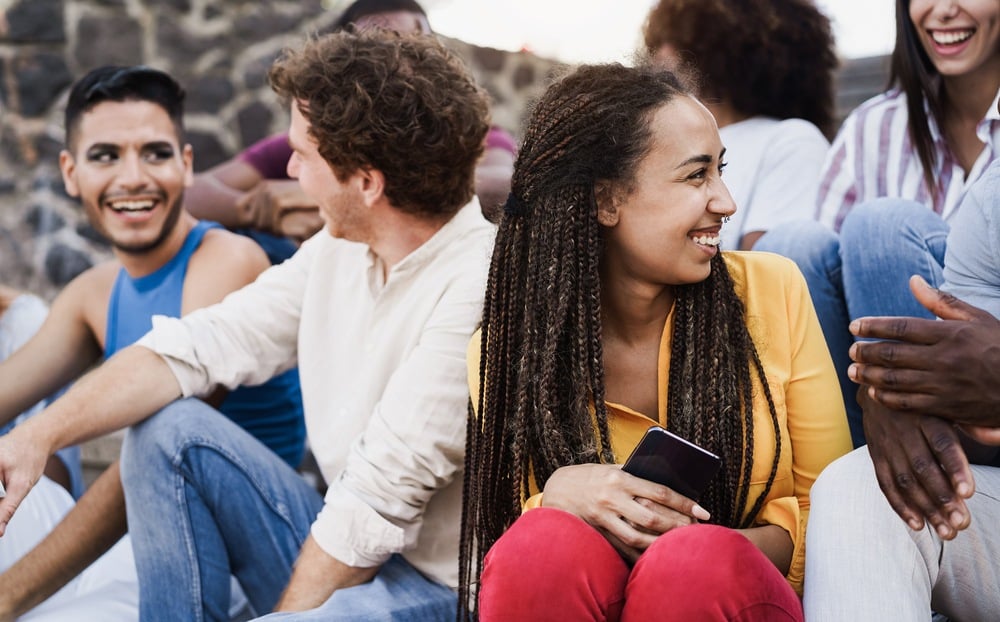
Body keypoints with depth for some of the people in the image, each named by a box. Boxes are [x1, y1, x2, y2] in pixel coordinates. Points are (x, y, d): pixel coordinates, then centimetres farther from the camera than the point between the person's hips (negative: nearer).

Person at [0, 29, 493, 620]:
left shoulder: (476, 289, -23)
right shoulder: (340, 248, 4)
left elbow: (379, 500, -21)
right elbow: (200, 345, 5)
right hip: (346, 547, 8)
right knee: (169, 428, 1)